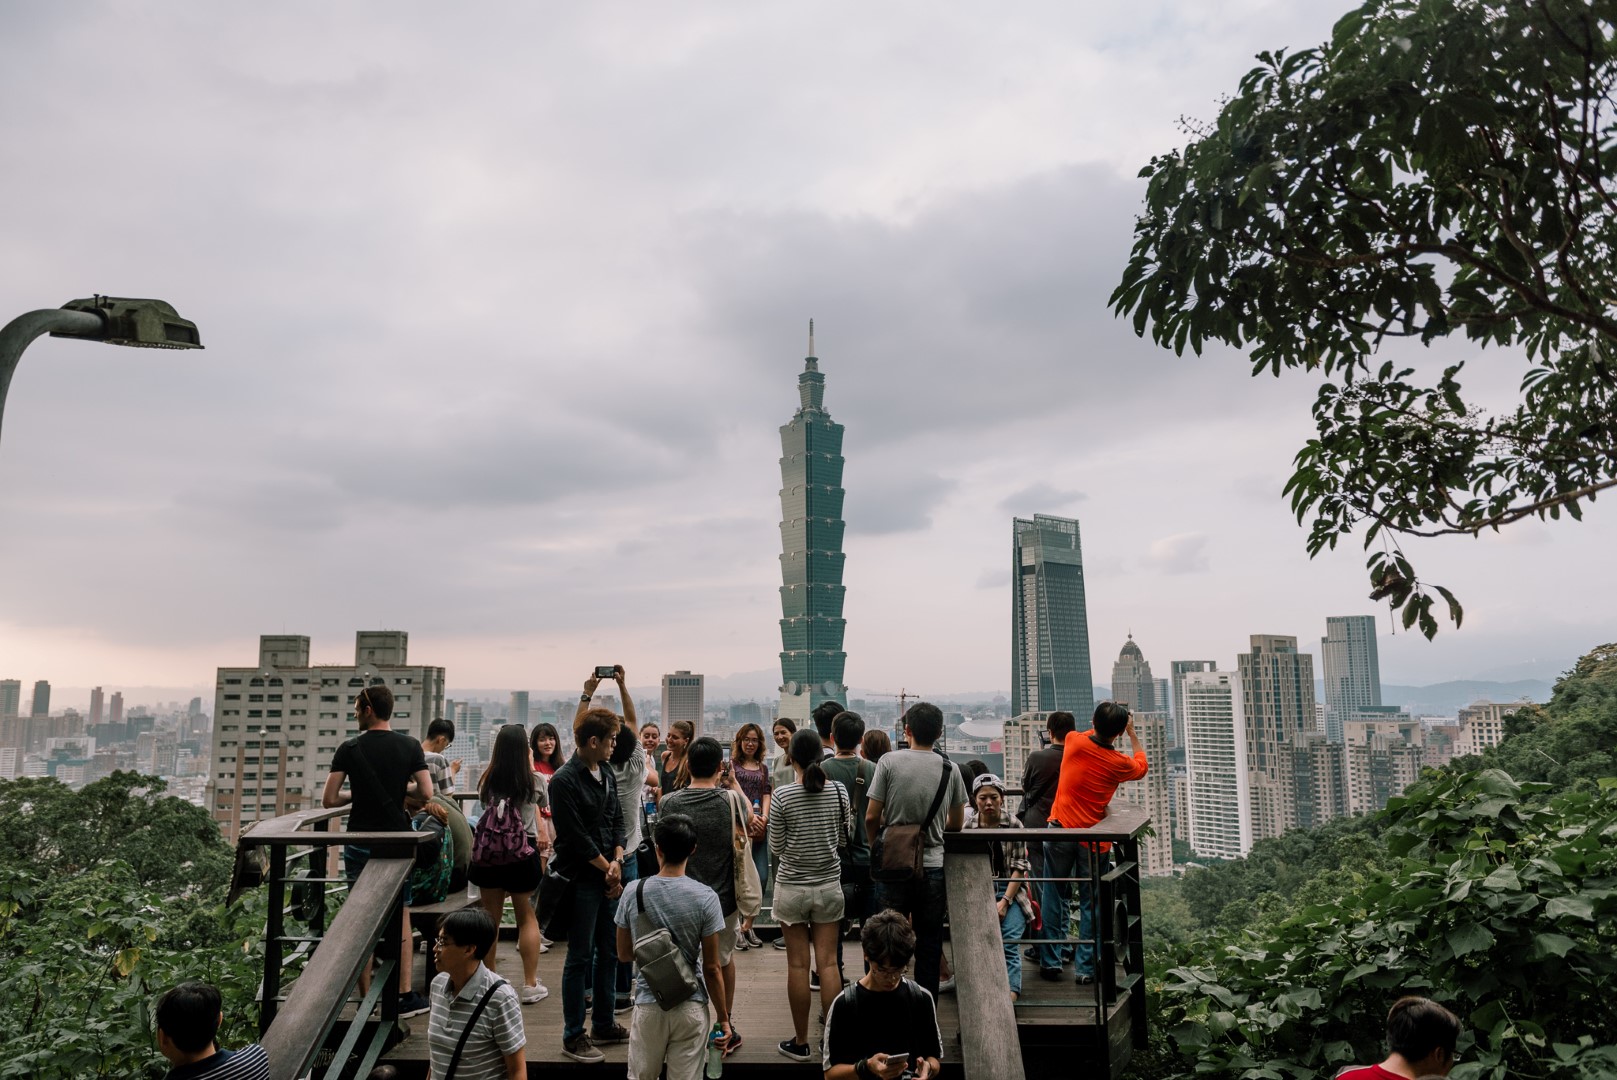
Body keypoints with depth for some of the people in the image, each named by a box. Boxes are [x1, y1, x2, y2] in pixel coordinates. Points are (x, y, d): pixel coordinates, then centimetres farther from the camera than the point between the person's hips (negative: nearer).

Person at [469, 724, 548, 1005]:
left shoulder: (487, 780, -4)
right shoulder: (533, 781, -8)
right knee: (526, 917, 12)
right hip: (522, 852, -2)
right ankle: (530, 985, 13)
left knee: (490, 918, 14)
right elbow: (543, 803, 12)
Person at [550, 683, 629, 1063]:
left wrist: (617, 861, -4)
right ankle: (573, 1036, 11)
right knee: (580, 957, 0)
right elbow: (576, 838, -16)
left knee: (609, 952, 14)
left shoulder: (605, 773, 10)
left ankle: (604, 1025, 27)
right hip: (581, 878, -8)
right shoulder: (564, 781, -15)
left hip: (607, 875, 8)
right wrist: (607, 869, -8)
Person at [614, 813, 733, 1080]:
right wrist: (723, 1018, 2)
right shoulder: (706, 898, -13)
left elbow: (624, 954, 4)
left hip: (648, 1005, 1)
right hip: (691, 1007, -1)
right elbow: (712, 968, -9)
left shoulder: (633, 893, -8)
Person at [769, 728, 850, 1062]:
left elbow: (776, 847, -5)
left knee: (798, 965, 5)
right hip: (829, 885, 2)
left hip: (792, 887, -2)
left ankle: (801, 1043, 15)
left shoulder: (783, 796, -12)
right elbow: (843, 838, 5)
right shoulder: (839, 791, -5)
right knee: (828, 963, 7)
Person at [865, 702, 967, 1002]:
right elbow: (956, 823, 10)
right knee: (930, 942, 11)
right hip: (934, 865, 2)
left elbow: (871, 817, -7)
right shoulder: (950, 769, 0)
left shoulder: (889, 761, -8)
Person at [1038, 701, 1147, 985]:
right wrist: (1132, 733, 25)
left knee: (1054, 897, 9)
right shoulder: (1119, 764, -9)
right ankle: (1085, 967, 12)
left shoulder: (1074, 741, -8)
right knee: (1090, 903, 9)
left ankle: (1051, 962, 12)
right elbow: (1142, 766, 16)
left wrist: (1101, 723, 24)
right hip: (1094, 839, -1)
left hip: (1061, 830, 1)